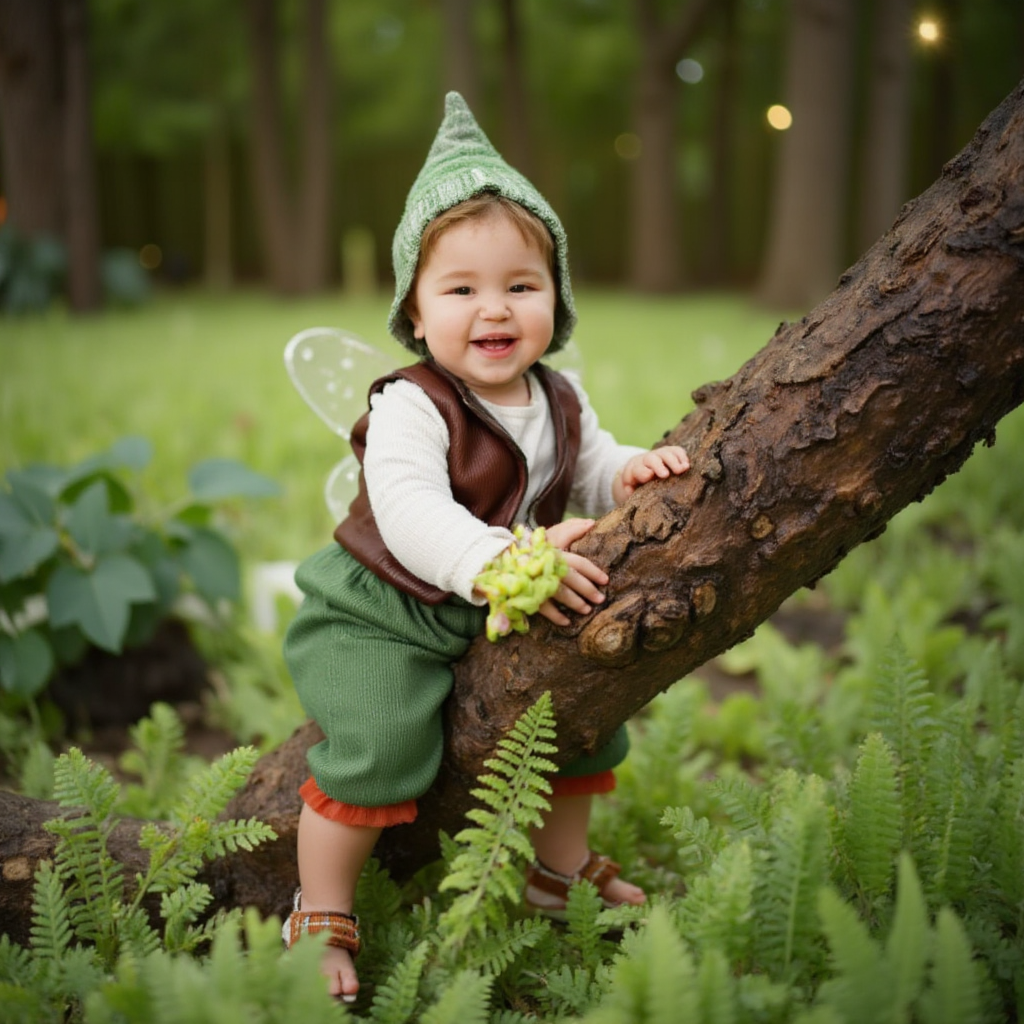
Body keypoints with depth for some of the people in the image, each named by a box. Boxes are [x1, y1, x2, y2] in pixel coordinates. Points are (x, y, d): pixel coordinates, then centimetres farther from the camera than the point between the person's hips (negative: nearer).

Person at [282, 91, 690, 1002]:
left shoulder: (560, 402, 0)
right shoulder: (410, 408, -24)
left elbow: (592, 476, 6)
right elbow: (408, 511, -36)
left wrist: (632, 472, -18)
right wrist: (504, 562, -50)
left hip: (500, 618, 7)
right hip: (380, 614, -7)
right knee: (382, 737, -24)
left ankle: (562, 867, 33)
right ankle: (323, 913, -2)